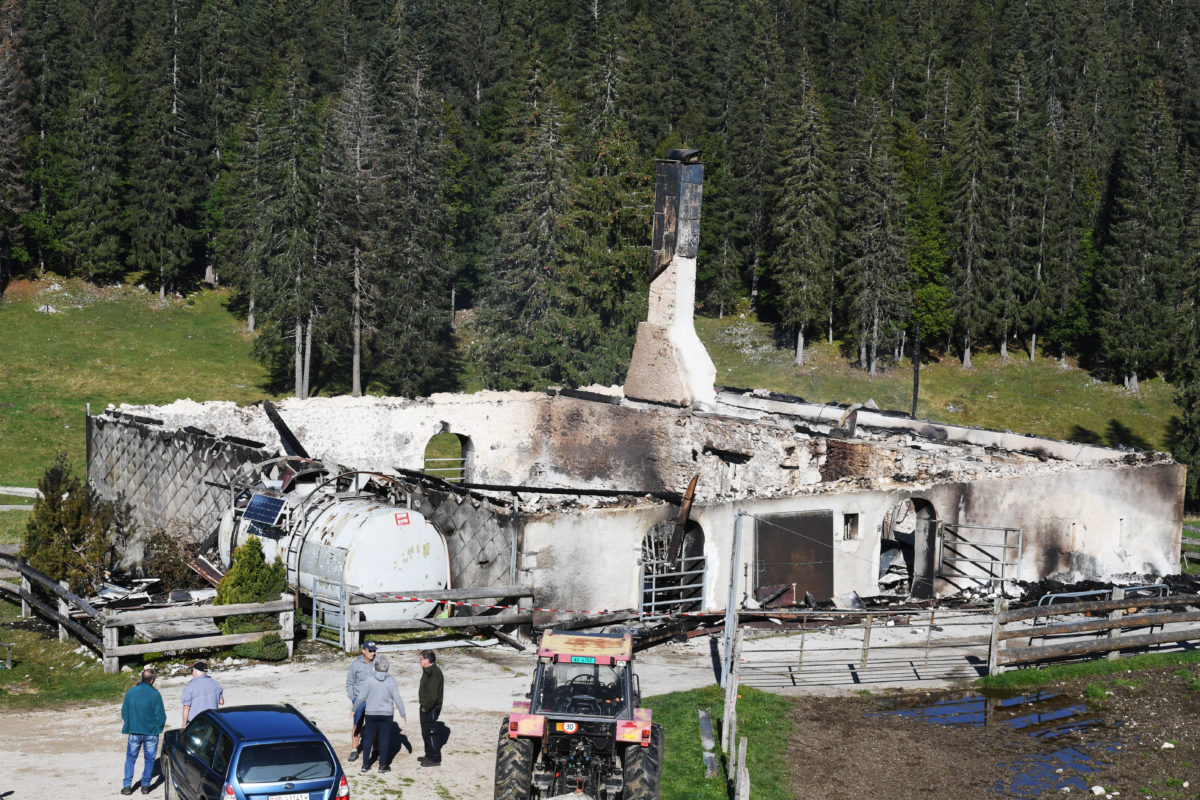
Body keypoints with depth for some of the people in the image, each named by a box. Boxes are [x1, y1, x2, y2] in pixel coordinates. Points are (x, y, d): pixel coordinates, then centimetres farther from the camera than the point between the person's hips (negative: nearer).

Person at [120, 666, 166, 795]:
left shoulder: (130, 692, -5)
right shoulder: (155, 694, -13)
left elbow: (124, 713, 2)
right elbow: (161, 717, -10)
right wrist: (158, 728, 9)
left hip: (134, 732, 2)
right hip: (151, 733, -2)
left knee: (130, 758, 14)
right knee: (149, 759, 12)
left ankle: (127, 786, 9)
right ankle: (145, 785, 14)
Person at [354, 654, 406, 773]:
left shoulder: (370, 679, -10)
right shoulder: (391, 680, -9)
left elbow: (361, 697, -8)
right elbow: (397, 699, -6)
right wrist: (403, 715, 4)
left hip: (370, 713, 0)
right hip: (386, 714, 0)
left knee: (368, 738, 11)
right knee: (384, 739, 8)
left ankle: (365, 764, 14)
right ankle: (383, 765, 10)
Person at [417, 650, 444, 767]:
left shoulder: (434, 673, -23)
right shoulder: (428, 671, 11)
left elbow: (433, 695, -27)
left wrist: (426, 707, -18)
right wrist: (423, 705, 16)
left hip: (431, 709, -11)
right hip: (426, 707, 11)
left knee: (430, 732, -5)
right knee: (426, 732, 19)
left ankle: (435, 759, 1)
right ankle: (429, 755, 30)